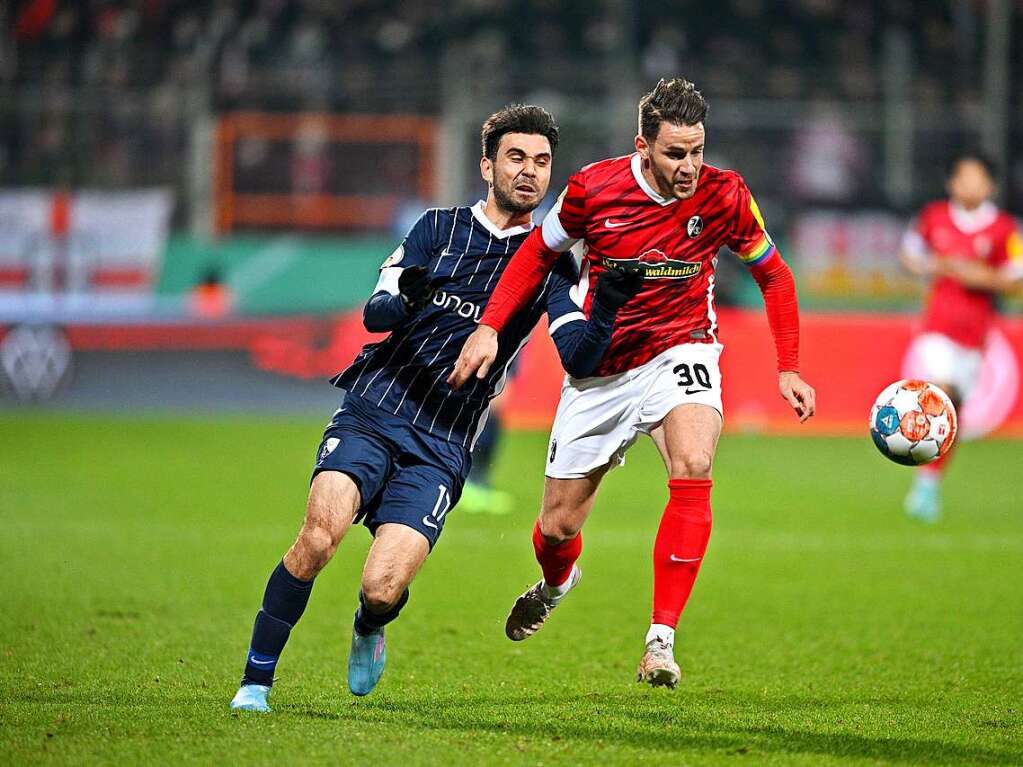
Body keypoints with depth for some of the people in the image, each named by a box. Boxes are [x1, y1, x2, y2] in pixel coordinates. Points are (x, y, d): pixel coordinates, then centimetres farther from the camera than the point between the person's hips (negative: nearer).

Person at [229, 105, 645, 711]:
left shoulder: (550, 263, 8)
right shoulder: (440, 228, 10)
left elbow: (581, 357, -4)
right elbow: (375, 313, 2)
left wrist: (611, 299, -23)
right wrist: (403, 299, -22)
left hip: (441, 447, 0)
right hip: (371, 414, 0)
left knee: (384, 589, -17)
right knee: (321, 532, -26)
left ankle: (368, 634, 21)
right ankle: (256, 680, -12)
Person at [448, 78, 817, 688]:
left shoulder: (724, 196, -14)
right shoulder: (594, 189, -15)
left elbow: (773, 274, 3)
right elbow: (538, 254, 3)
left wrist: (789, 369, -2)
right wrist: (489, 328, -6)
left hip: (680, 350, -1)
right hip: (599, 371, 1)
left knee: (693, 467, -33)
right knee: (558, 527, 6)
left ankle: (662, 639, -28)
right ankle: (557, 582, 47)